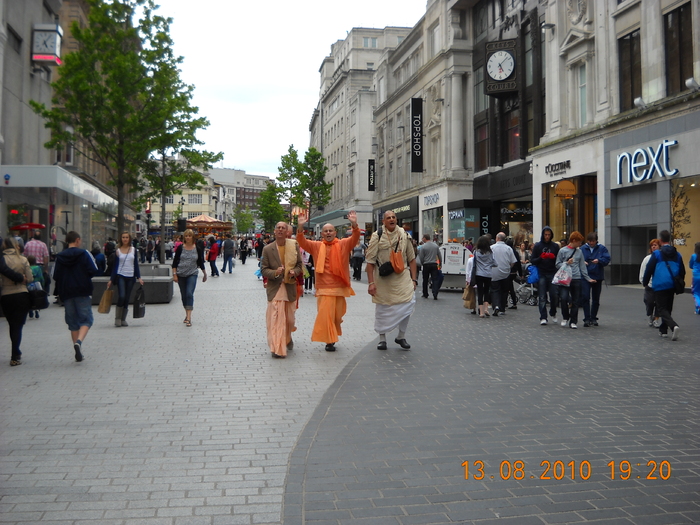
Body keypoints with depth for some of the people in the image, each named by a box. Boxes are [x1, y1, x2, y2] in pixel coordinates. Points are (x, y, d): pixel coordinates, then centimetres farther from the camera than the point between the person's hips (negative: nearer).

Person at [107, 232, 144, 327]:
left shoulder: (133, 250, 8)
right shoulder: (118, 251, 4)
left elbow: (136, 264, 10)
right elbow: (115, 266, 6)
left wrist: (139, 277, 3)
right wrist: (111, 279, 3)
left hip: (131, 277, 2)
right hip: (120, 276, -2)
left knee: (127, 299, 3)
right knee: (121, 296, -17)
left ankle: (123, 319, 13)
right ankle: (117, 318, -2)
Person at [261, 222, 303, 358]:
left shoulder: (294, 246, 0)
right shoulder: (267, 249, -4)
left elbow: (299, 264, 7)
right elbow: (263, 269, -3)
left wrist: (294, 272, -15)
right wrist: (275, 273, -23)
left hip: (290, 287, 2)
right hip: (274, 288, -2)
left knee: (289, 318, 15)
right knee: (275, 319, -9)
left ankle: (287, 338, 42)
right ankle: (277, 348, -5)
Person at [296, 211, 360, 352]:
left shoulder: (344, 244, 4)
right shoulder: (316, 246, 6)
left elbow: (355, 238, -10)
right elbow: (302, 242, -4)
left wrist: (354, 224, -29)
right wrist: (300, 227, -20)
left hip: (340, 286, 1)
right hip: (324, 288, -1)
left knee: (337, 315, 11)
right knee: (325, 314, -8)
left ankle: (332, 337, 30)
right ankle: (329, 341, 1)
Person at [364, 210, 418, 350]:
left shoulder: (404, 235, 4)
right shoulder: (377, 236, -5)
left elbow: (411, 259, 10)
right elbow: (370, 261, -6)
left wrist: (413, 279, 4)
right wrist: (371, 283, -11)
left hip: (402, 277, 2)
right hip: (383, 278, -2)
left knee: (409, 303, -9)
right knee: (382, 308, 6)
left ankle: (401, 336, 11)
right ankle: (382, 338, 25)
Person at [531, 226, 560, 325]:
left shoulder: (555, 246, 9)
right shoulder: (537, 246, 7)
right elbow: (532, 260, 4)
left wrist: (554, 257, -11)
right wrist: (540, 258, -14)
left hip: (552, 273, 1)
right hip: (541, 274, -1)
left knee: (554, 295, -1)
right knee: (542, 297, -4)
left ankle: (553, 313, 22)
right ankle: (543, 317, -2)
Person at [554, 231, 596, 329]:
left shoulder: (579, 252, 12)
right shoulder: (562, 251, 1)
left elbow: (582, 266, 15)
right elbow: (557, 264, 2)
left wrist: (588, 278, 11)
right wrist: (566, 263, -14)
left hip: (576, 279, 4)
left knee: (575, 301, 4)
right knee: (564, 298, -15)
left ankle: (573, 321, 13)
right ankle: (565, 317, 7)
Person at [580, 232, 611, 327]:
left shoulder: (602, 248, 1)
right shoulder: (582, 248, 2)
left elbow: (607, 259, -6)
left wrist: (599, 260, -23)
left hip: (597, 277, 1)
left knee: (596, 299, 10)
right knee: (585, 297, -10)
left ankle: (593, 318, 22)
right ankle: (587, 319, -7)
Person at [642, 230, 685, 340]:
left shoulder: (657, 254, -7)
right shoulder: (677, 254, 9)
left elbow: (649, 269, -7)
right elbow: (682, 271, 14)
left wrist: (645, 282, 7)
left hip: (660, 285, -5)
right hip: (672, 285, 5)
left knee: (662, 309, -6)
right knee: (668, 308, 18)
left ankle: (674, 326, -28)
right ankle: (663, 330, 24)